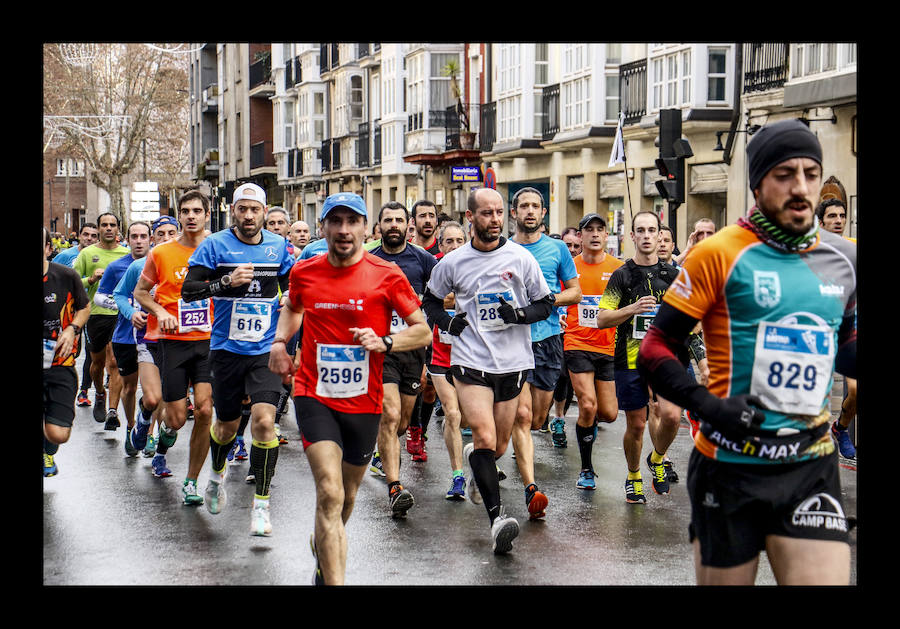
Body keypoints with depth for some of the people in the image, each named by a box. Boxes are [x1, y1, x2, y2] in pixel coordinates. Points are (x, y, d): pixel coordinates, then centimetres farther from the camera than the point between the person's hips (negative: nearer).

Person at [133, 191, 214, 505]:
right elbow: (140, 291, 12)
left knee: (205, 409, -11)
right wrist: (160, 311, -6)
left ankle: (191, 481, 5)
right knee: (177, 417, -2)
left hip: (209, 340, 0)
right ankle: (161, 449, 36)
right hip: (172, 341, 0)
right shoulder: (161, 253, 1)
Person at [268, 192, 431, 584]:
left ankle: (322, 547, 50)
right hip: (314, 395, -1)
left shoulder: (387, 275, -6)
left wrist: (384, 343, -19)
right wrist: (279, 342, 6)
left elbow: (423, 331, -2)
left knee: (346, 498, 18)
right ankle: (335, 581, -18)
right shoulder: (304, 273, 1)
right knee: (330, 493, -19)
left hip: (364, 402, 1)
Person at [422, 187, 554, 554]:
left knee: (499, 447, 13)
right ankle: (497, 517, -18)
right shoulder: (453, 262, 2)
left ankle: (474, 458, 48)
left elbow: (545, 304, 8)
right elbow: (431, 300, 18)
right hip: (470, 361, -2)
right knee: (485, 438, -17)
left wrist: (520, 314, -12)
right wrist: (446, 321, -2)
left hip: (513, 362, 2)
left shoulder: (521, 258, 1)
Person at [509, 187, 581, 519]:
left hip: (548, 339, 2)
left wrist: (548, 299, -8)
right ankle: (531, 488, -18)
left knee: (536, 419, 9)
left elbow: (575, 292, 10)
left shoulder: (557, 248, 8)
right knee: (522, 415, -13)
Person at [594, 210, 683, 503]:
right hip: (630, 360, -1)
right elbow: (601, 319, -4)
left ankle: (657, 459, 14)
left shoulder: (671, 274, 9)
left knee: (671, 415, -16)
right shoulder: (622, 276, 1)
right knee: (636, 425, 4)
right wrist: (633, 309, -18)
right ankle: (633, 477, 28)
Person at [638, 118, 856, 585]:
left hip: (812, 466, 4)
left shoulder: (843, 259, 8)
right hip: (731, 464, -4)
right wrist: (708, 407, -20)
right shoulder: (719, 254, -8)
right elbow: (654, 352, -6)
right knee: (723, 577, 8)